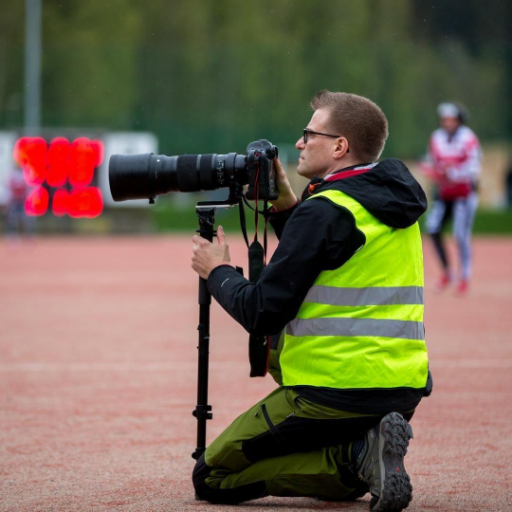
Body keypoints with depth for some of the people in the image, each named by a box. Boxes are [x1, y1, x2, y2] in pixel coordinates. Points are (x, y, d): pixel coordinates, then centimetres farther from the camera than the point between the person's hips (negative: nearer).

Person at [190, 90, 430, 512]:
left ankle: (357, 456, -12)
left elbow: (261, 313, -13)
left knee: (212, 478, 4)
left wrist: (218, 272, 5)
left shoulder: (324, 211, -14)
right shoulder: (397, 206, 12)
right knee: (279, 346, 35)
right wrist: (285, 209, 17)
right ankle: (363, 445, 10)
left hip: (338, 393, -8)